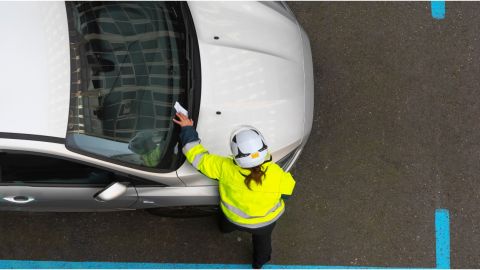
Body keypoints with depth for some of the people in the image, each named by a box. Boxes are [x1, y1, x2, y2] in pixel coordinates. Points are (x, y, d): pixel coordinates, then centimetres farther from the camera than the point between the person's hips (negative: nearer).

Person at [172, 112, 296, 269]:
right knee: (262, 239, 36)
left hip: (235, 219, 0)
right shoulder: (276, 174, -39)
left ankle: (225, 228, 73)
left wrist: (187, 129, -15)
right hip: (267, 221, 0)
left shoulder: (225, 169, -40)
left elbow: (198, 156, -27)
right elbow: (288, 188, -16)